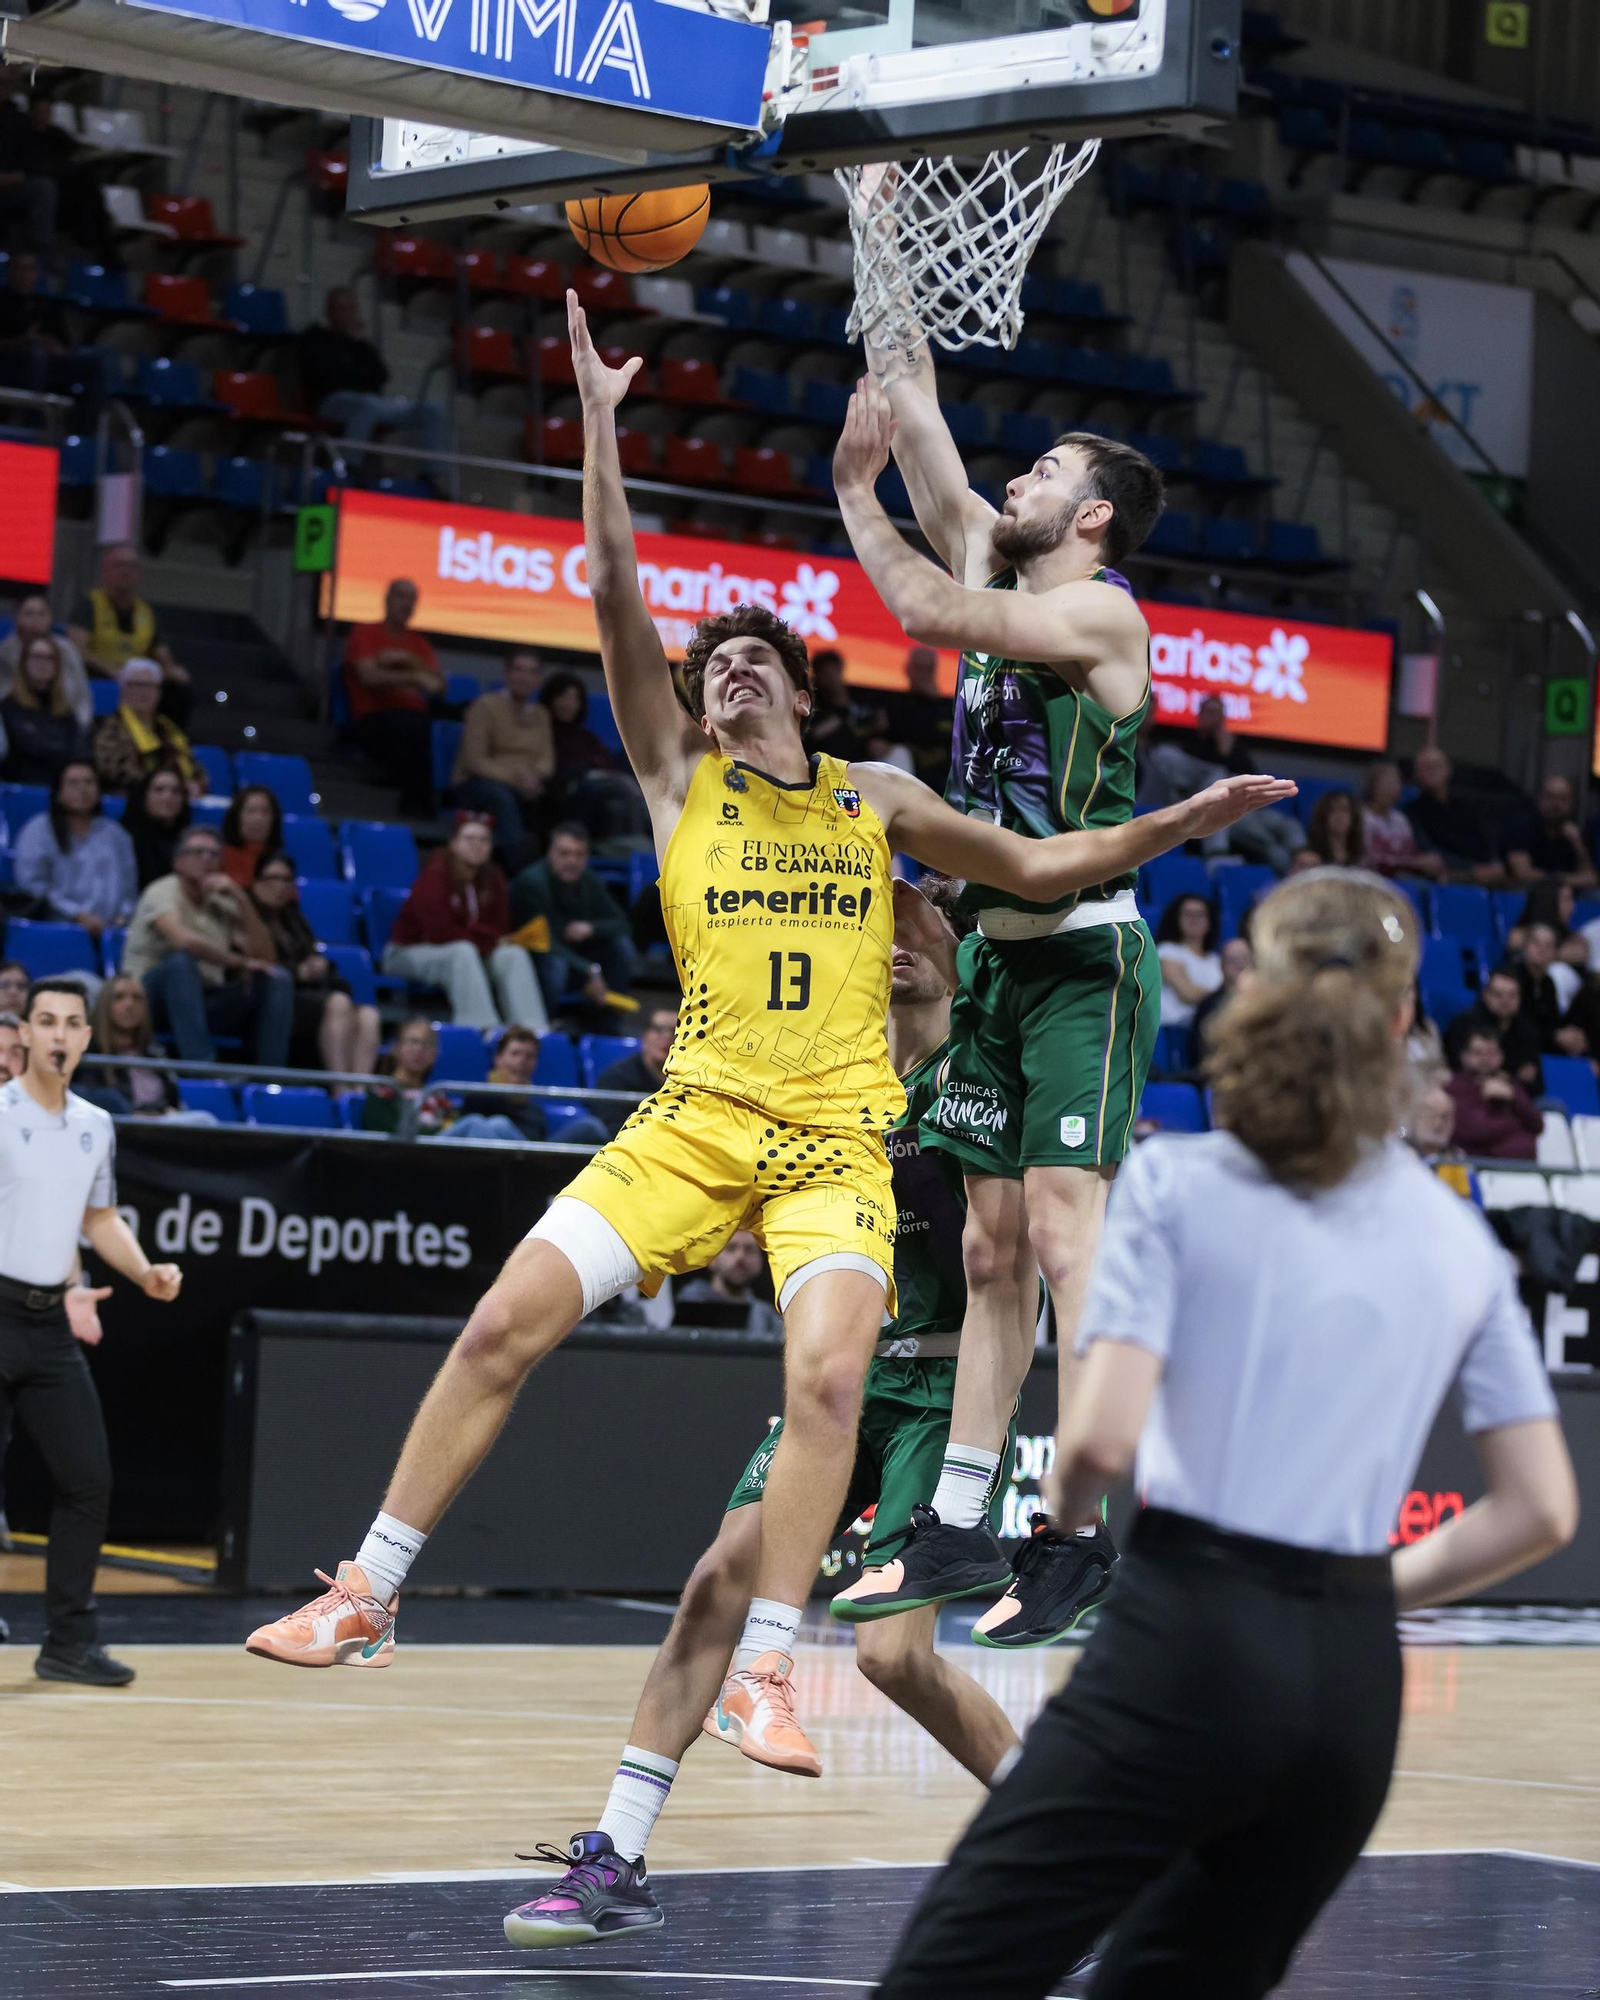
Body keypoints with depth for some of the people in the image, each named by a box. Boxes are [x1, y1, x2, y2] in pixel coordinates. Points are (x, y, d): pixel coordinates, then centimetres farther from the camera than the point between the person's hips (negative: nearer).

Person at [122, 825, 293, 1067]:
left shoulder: (224, 903, 9)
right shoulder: (162, 893, -9)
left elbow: (263, 956, -2)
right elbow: (182, 939, -30)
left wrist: (241, 899, -9)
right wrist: (237, 962, -19)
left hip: (205, 1002, 6)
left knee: (277, 980, -11)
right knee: (182, 961, -36)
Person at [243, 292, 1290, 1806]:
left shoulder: (875, 801, 14)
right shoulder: (679, 777, 9)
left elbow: (1038, 869, 20)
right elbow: (617, 601, -1)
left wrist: (1183, 819, 9)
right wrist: (599, 427, -9)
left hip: (836, 1137, 0)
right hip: (698, 1117, 0)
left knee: (828, 1374, -22)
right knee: (506, 1322, -9)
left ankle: (762, 1670, -16)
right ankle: (367, 1599, 2)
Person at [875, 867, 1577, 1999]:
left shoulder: (1176, 1183, -1)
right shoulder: (1462, 1241, 11)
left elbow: (1102, 1439, -11)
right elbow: (1541, 1509, 9)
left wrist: (1063, 1513, 10)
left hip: (1186, 1647, -5)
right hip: (1357, 1689, 5)